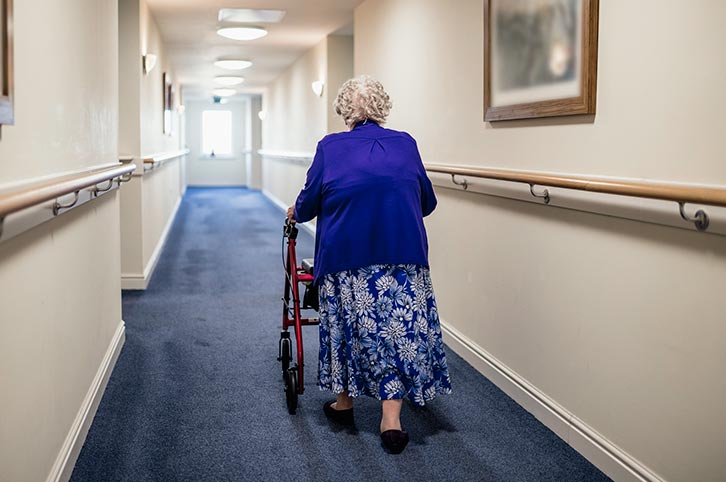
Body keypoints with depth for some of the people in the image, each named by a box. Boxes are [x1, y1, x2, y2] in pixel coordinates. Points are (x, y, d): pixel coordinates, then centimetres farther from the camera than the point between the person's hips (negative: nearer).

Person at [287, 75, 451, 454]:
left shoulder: (330, 147, 3)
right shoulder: (406, 145, 8)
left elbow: (308, 203, 6)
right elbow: (427, 203, 15)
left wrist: (295, 213, 29)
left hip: (346, 255, 0)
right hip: (404, 254, 1)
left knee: (348, 324, 16)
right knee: (400, 328, 5)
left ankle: (343, 402, 31)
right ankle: (391, 420, 2)